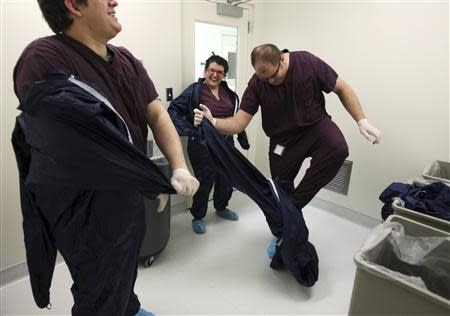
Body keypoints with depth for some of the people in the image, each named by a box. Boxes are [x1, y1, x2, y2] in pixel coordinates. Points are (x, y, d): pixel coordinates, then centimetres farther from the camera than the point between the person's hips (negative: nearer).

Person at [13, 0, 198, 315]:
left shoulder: (128, 61, 4)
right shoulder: (45, 59, -20)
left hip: (128, 195, 8)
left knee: (125, 272, 33)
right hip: (87, 211, -8)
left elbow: (158, 114, -3)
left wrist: (179, 168, -18)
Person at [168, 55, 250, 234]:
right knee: (204, 182, 3)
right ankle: (198, 217, 27)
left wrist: (243, 139, 15)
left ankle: (221, 208, 44)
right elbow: (173, 110, -14)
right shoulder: (194, 91, -10)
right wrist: (189, 131, -25)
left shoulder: (228, 92, 8)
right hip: (203, 145, -6)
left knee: (227, 179, 17)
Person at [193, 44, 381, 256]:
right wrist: (213, 122, -38)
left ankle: (293, 206, -19)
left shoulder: (308, 63, -16)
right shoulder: (256, 84, -15)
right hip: (283, 139, 1)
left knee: (337, 149, -33)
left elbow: (342, 89, -6)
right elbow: (239, 122, -19)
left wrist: (361, 121, -11)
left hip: (315, 125, 0)